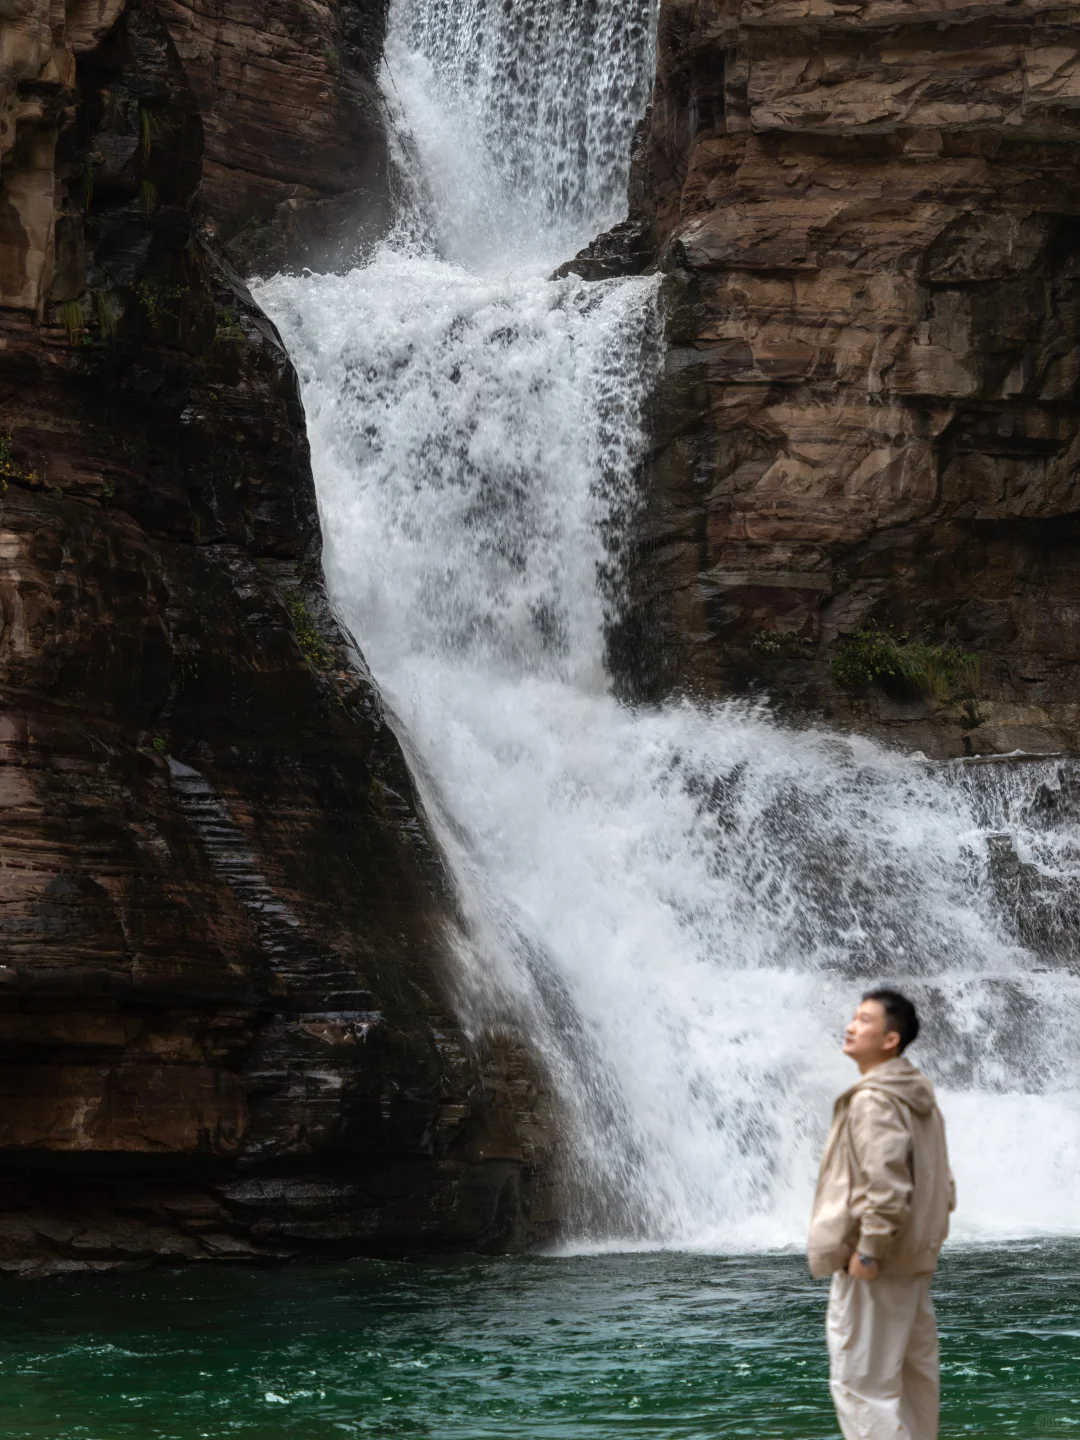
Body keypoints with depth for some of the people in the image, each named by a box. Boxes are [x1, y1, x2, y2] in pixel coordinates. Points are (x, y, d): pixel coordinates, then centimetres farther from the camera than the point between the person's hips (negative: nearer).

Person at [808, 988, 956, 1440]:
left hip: (877, 1265, -10)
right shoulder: (918, 1096, 12)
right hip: (913, 1258, 10)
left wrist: (868, 1250, -21)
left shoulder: (872, 1100, -19)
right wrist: (929, 1235, 19)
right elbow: (940, 1185, 18)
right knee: (914, 1377, 14)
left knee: (859, 1382, -6)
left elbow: (887, 1185, -27)